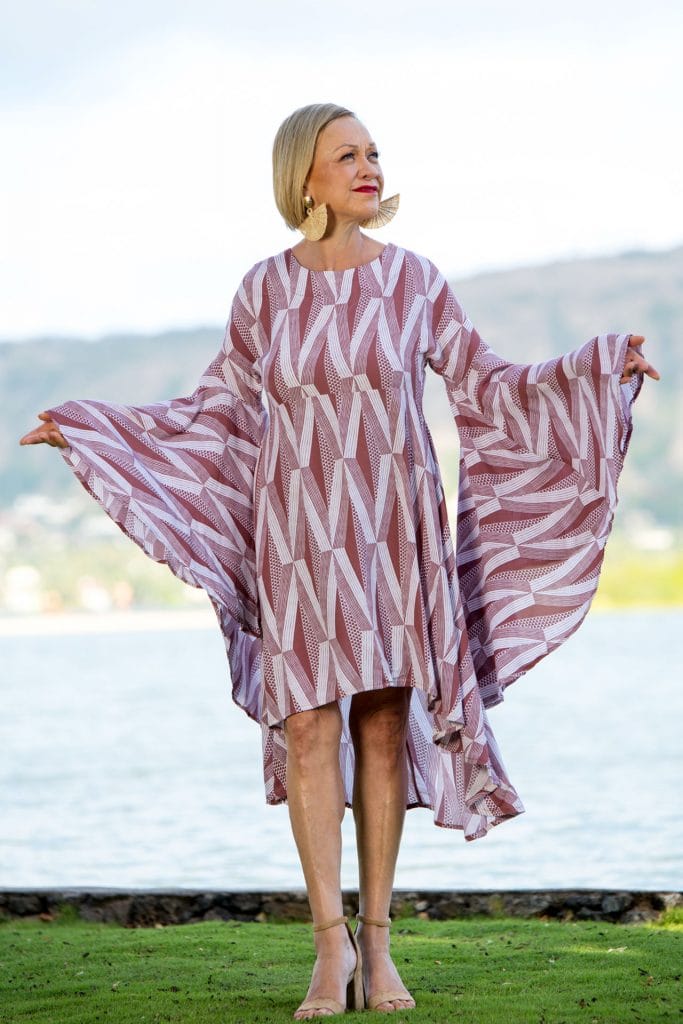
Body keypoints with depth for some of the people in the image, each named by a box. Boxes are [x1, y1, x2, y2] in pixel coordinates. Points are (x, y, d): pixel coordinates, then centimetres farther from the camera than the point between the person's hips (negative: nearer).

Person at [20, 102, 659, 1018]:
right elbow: (217, 416, 10)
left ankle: (377, 942, 10)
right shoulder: (265, 291, 1)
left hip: (394, 530, 1)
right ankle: (331, 944, -4)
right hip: (299, 531, -1)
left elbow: (488, 391, 7)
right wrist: (90, 429, 7)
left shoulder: (414, 281, 2)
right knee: (311, 725, -8)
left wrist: (601, 368, -4)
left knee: (385, 726, 2)